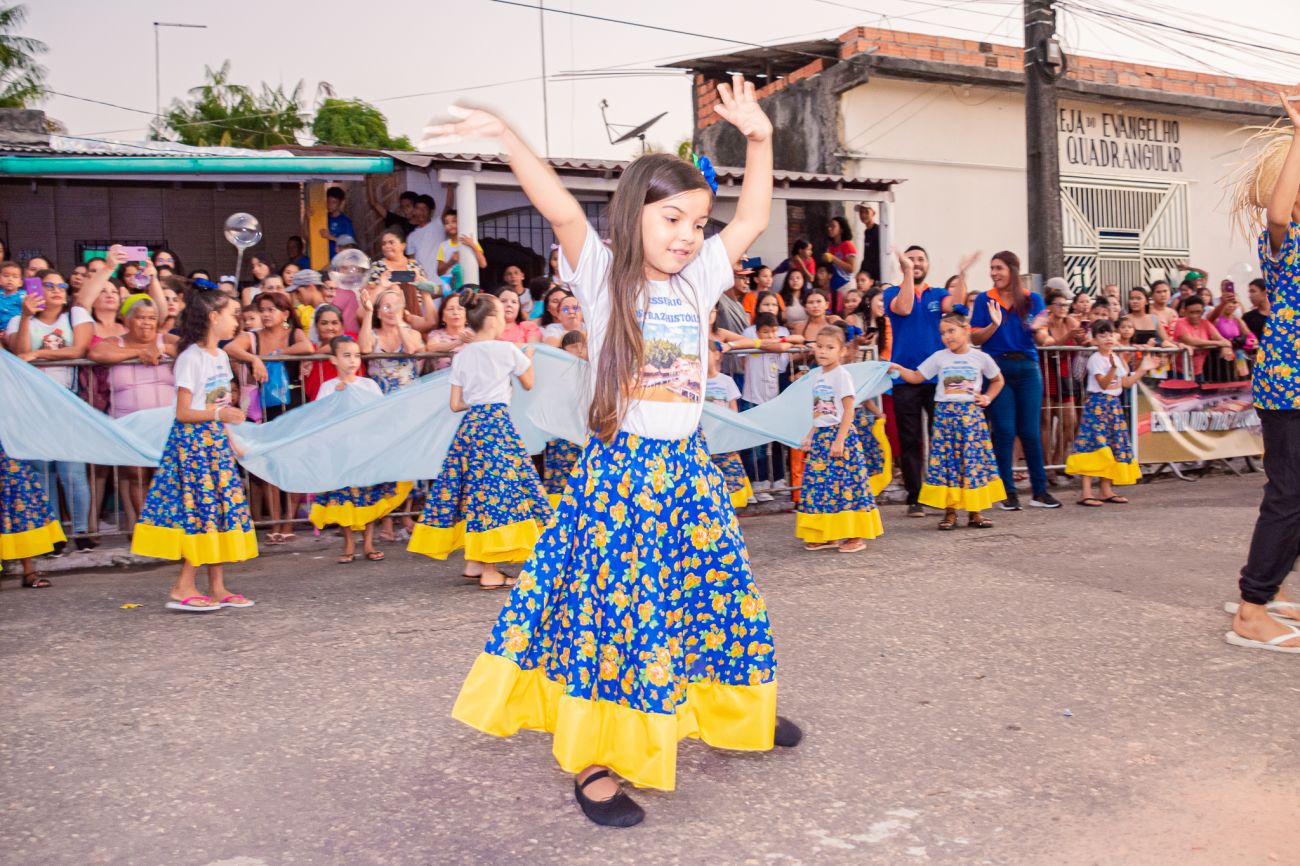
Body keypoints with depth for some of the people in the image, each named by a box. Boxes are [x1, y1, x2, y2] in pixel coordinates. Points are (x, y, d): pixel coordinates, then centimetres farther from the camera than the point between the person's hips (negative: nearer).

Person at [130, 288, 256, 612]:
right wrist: (218, 414, -29)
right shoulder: (191, 358, -13)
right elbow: (183, 413, -16)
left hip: (215, 441, 8)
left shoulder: (220, 357, 12)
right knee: (204, 510, -7)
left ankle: (217, 588, 12)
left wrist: (231, 439, 20)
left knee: (223, 509, 6)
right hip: (192, 441, -8)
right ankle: (182, 588, 2)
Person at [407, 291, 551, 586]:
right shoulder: (507, 350, -3)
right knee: (498, 488, -5)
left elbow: (456, 404, 8)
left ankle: (474, 561, 18)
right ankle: (490, 571, -4)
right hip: (497, 424, -6)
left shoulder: (461, 356, 9)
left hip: (469, 426, 6)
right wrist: (528, 358, 30)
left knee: (474, 489, 12)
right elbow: (528, 383, 13)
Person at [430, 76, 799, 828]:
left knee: (716, 596, 17)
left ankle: (736, 710, 40)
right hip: (620, 470, -5)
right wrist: (508, 138, -33)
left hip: (689, 469, 6)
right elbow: (564, 212, -21)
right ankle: (592, 762, 11)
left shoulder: (696, 281, 8)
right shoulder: (605, 278, -6)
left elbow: (754, 219, 12)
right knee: (608, 612, -3)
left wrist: (759, 138, 6)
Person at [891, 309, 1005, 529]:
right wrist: (898, 369, -7)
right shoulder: (939, 357, 4)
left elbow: (998, 380, 18)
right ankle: (950, 511, 6)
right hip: (945, 414, 0)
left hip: (971, 414, 0)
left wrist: (987, 398, 4)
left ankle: (974, 512, 10)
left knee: (974, 461, 1)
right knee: (945, 460, -2)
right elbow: (916, 377, 8)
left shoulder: (980, 358, 4)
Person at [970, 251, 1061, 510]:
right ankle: (1008, 492, 8)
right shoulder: (985, 300, 2)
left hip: (1027, 368, 1)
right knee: (1004, 431, -1)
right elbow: (975, 338, -1)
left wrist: (1037, 329, -18)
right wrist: (994, 324, -18)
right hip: (997, 368, -1)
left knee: (1030, 431, 3)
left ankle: (1040, 491, 12)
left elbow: (1042, 341, 4)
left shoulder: (1033, 300, 5)